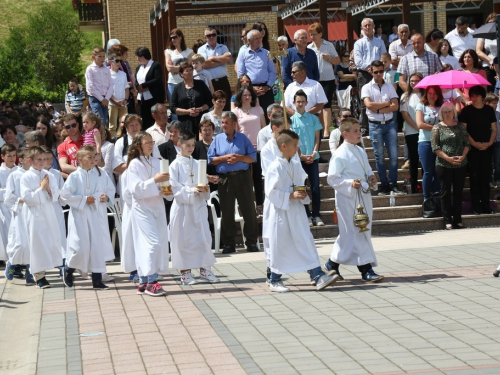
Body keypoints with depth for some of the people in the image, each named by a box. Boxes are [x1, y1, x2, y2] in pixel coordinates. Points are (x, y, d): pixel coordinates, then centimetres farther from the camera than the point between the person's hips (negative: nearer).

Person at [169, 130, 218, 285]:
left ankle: (204, 269, 14)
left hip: (199, 206, 4)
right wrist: (192, 190, -21)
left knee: (204, 237, 4)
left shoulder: (197, 164, 11)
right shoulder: (175, 165, -3)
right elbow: (175, 188, -10)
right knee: (183, 239, 0)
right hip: (182, 206, -4)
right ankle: (185, 272, 9)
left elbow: (204, 183, 13)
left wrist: (205, 189, -9)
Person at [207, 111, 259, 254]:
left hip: (243, 177, -1)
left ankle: (251, 242, 9)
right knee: (227, 212, 5)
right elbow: (211, 159, 3)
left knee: (248, 210, 1)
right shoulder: (217, 139, 6)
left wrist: (239, 158, -14)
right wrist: (224, 158, -11)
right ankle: (229, 243, 12)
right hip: (224, 179, 1)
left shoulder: (243, 138, 4)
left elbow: (253, 157, 1)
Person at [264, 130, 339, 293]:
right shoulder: (275, 167, -14)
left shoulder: (296, 166, 8)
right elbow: (271, 192, -17)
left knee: (306, 243, 1)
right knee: (278, 247, 4)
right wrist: (291, 196, -22)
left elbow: (303, 184, 18)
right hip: (280, 212, -6)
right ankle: (274, 281, 18)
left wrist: (303, 194, -3)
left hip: (296, 212, 6)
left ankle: (318, 276, -1)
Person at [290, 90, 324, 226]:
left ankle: (316, 215, 5)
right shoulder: (291, 120, 1)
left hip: (313, 157, 1)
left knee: (315, 187, -1)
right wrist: (301, 156, -9)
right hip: (298, 158, -1)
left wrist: (314, 153, -8)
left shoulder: (313, 118, 5)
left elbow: (317, 137, 6)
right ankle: (307, 215, 6)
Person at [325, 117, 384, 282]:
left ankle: (332, 264, 23)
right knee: (357, 233, -5)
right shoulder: (340, 155, -12)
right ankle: (366, 270, -1)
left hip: (363, 196, 8)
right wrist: (350, 183, -24)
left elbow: (367, 169, 26)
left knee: (348, 234, 12)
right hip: (347, 199, -8)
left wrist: (371, 177, 4)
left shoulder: (360, 152, 13)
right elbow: (332, 179, -13)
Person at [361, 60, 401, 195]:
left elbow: (395, 106, -2)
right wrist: (387, 103, -6)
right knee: (380, 157, 2)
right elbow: (369, 105, -14)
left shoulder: (390, 87, 8)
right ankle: (384, 185, 8)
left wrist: (379, 109, -11)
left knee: (394, 155, -2)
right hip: (375, 125, -2)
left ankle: (393, 184, 5)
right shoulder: (367, 88, 1)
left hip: (390, 123, 2)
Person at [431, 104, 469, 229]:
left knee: (458, 192, 6)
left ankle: (458, 220, 12)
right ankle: (448, 221, 4)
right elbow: (435, 147, -6)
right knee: (446, 192, 1)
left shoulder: (460, 126, 9)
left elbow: (467, 143, 7)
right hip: (444, 165, -3)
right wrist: (448, 158, -15)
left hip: (460, 165, 3)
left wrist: (463, 156, -10)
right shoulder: (437, 128, 1)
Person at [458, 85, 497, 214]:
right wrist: (475, 143, -14)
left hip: (487, 148, 3)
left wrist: (489, 143, -7)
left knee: (486, 177, 4)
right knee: (475, 177, -2)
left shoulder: (489, 110, 7)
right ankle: (476, 207, 2)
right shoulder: (466, 110, -2)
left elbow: (494, 129, 9)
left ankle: (486, 205, 9)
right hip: (472, 149, -3)